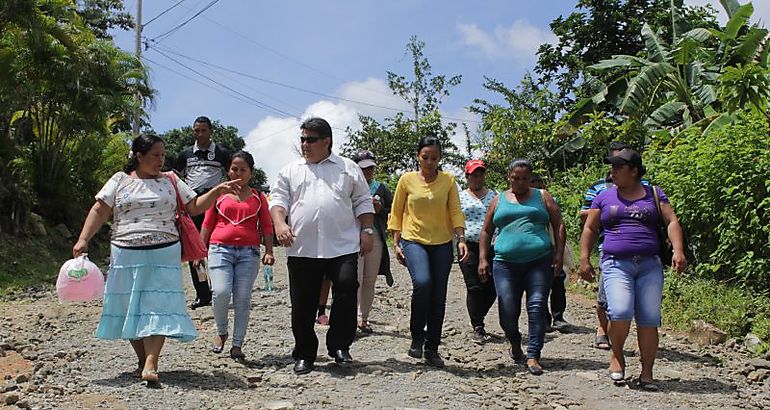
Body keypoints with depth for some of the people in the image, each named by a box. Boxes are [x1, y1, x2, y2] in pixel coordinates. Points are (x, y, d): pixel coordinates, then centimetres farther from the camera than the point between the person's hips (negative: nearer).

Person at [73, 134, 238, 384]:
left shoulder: (170, 181, 10)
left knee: (157, 307, -10)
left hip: (163, 255, -1)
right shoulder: (120, 180, 7)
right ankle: (142, 359, 19)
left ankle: (150, 364, -14)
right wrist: (83, 239, -6)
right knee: (130, 308, 5)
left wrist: (217, 192, -4)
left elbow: (195, 207, 10)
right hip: (127, 255, 1)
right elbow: (99, 211, 4)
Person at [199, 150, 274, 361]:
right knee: (221, 292, -17)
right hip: (220, 249, -1)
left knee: (242, 299, -1)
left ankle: (237, 345, 9)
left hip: (249, 252, 1)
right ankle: (221, 332, 10)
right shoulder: (219, 194, 11)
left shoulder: (258, 198, 12)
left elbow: (266, 227, 10)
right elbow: (207, 225, 13)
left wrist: (269, 251, -1)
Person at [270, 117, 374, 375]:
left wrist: (367, 230, 2)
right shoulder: (290, 171, 14)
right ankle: (304, 355, 18)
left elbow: (363, 203, 12)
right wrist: (279, 223, -12)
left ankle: (339, 346, 8)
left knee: (346, 293, -9)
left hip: (343, 247, -1)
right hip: (302, 249, 1)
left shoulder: (348, 168, 11)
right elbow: (279, 199, 7)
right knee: (303, 305, 5)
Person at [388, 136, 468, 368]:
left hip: (442, 245, 2)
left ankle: (432, 349, 17)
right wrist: (396, 244, 2)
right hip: (413, 241, -2)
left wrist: (461, 239, -9)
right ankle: (417, 336, -4)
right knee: (422, 282, -26)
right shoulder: (407, 180, 1)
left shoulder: (448, 180, 5)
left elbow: (455, 212, 3)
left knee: (438, 297, 3)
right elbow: (396, 213, 7)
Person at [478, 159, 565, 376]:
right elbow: (486, 231, 19)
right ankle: (515, 343, 24)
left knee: (537, 307, -11)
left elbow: (559, 226, 10)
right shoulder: (499, 201, 16)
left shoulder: (542, 197, 13)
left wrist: (559, 254, -1)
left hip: (539, 262, -1)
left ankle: (533, 356, -6)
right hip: (506, 263, 1)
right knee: (508, 310, -5)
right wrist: (483, 259, 9)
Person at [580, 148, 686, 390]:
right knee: (620, 313, -20)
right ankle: (617, 354, 7)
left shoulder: (654, 194, 12)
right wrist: (584, 259, 5)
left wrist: (678, 250, -11)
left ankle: (646, 373, 8)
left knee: (649, 320, -4)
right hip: (616, 263, -1)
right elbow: (589, 229, 16)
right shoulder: (604, 197, 14)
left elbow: (671, 222, 5)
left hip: (649, 264, 1)